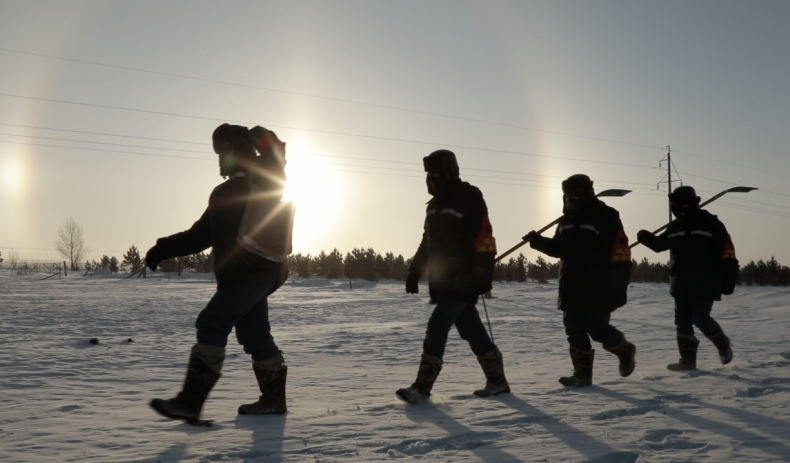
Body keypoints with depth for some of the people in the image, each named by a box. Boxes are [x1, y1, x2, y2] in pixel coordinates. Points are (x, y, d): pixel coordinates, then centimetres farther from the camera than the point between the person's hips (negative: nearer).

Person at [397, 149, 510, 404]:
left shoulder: (470, 200, -9)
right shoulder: (435, 205, 17)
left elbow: (484, 239, -15)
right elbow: (427, 242, 22)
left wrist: (483, 275, -21)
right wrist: (414, 271, 18)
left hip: (463, 280, -8)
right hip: (443, 281, 8)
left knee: (437, 328, -13)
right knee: (472, 332, 12)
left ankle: (422, 387, -10)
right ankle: (497, 381, 22)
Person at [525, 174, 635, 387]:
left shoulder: (606, 217, -12)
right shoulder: (567, 220, 11)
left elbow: (620, 258, -15)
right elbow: (558, 248, 23)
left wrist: (617, 290, -19)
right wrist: (538, 241, 4)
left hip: (597, 291, -7)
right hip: (571, 290, 7)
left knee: (597, 329, 0)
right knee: (574, 330, 5)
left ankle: (625, 351, 28)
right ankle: (582, 373, 13)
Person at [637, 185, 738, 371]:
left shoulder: (711, 223, -8)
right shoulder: (675, 227, 8)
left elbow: (727, 251, -9)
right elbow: (660, 244, 19)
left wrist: (728, 277, -14)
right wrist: (646, 238, -3)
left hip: (705, 285, -6)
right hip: (682, 286, 6)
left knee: (700, 318, -8)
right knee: (682, 321, 6)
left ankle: (723, 344, 20)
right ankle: (687, 360, 15)